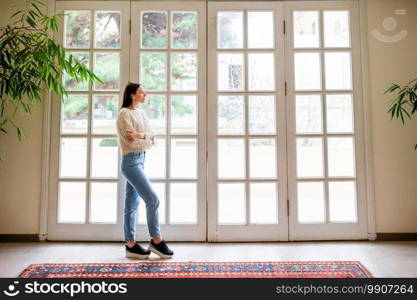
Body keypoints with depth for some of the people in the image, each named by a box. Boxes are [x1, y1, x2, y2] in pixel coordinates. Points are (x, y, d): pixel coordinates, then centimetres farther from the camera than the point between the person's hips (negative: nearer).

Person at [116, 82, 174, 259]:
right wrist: (148, 139, -8)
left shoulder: (141, 113, 15)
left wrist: (141, 135, -12)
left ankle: (130, 245, 17)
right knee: (152, 199, -11)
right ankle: (156, 241, 1)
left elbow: (152, 135, 5)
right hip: (131, 161, -8)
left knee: (132, 204, 10)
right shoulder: (124, 114, -8)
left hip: (140, 161, 8)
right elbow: (131, 141, -16)